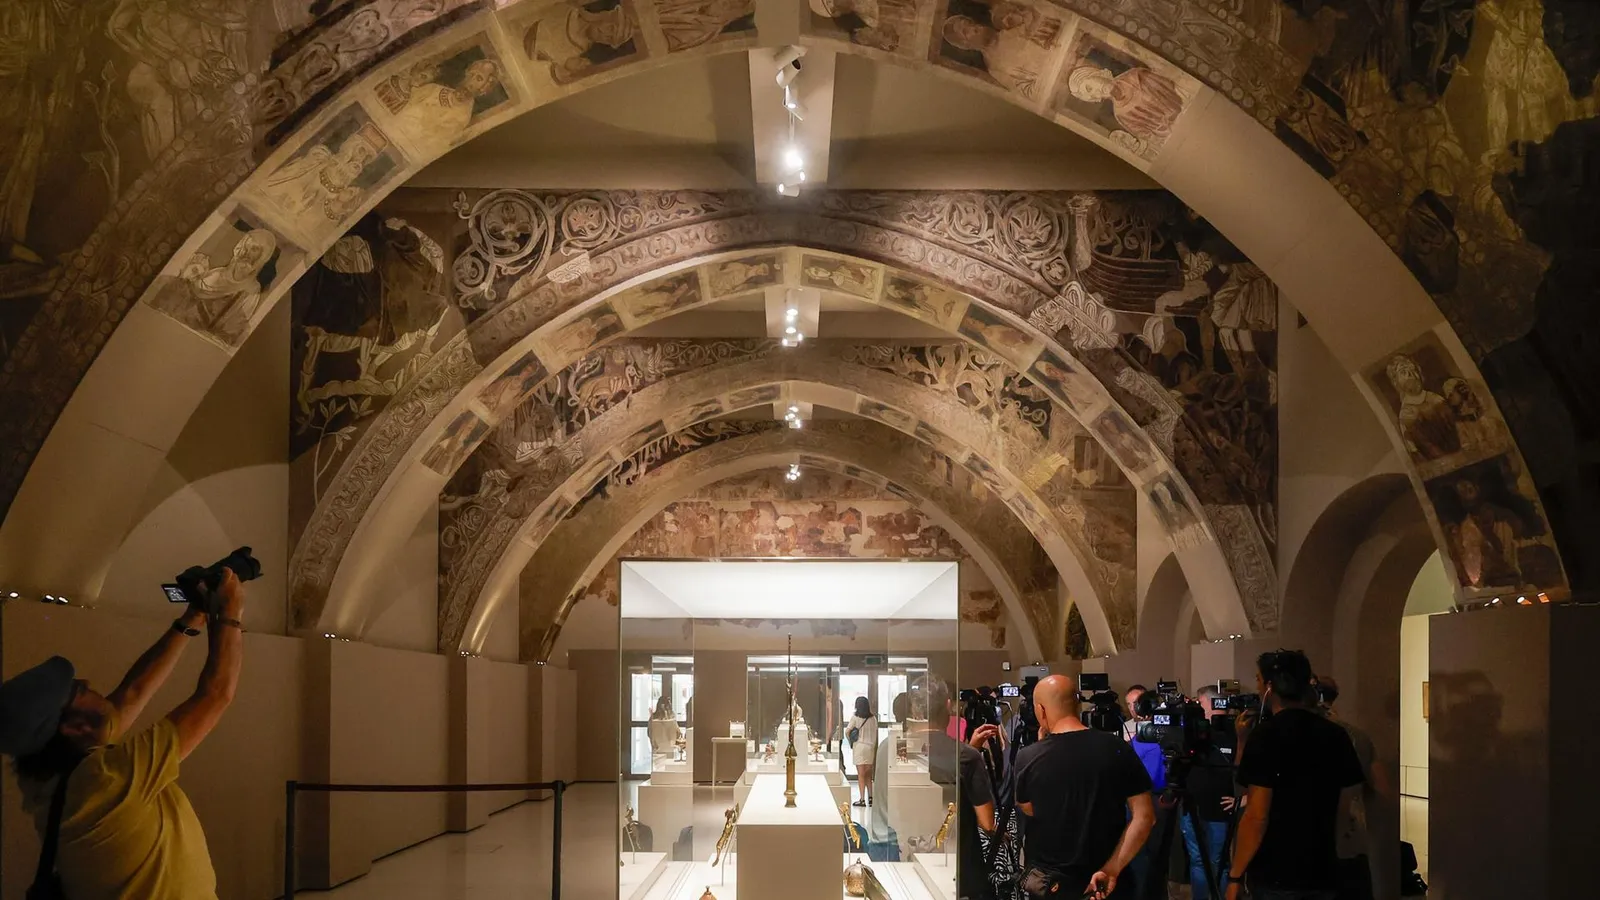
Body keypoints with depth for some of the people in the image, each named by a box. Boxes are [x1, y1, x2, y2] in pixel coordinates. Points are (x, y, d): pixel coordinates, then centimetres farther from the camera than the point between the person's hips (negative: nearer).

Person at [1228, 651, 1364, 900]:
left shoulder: (1267, 734, -12)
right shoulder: (1337, 735, 5)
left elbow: (1257, 815, -15)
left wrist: (1236, 875, -9)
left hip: (1275, 876, -5)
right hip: (1323, 873, 5)